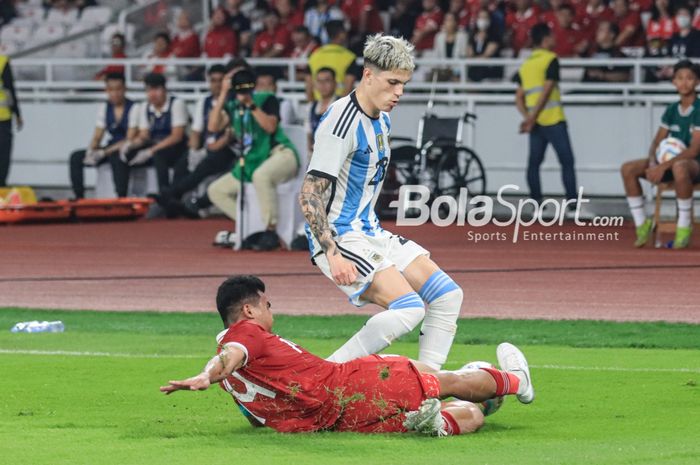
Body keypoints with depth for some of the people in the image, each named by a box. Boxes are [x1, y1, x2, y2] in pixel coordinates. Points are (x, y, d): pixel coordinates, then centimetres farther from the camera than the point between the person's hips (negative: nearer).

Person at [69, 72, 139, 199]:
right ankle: (78, 197, -13)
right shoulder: (104, 108, 8)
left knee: (115, 157, -40)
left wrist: (104, 152, -24)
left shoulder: (133, 108, -11)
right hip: (110, 148, 6)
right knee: (76, 157, -10)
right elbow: (97, 137, 8)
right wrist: (91, 151, -16)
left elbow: (130, 140, -17)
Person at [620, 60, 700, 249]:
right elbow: (657, 142, 9)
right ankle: (641, 224, -5)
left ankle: (684, 226, -30)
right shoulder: (672, 110, 9)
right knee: (628, 169, -11)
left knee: (680, 167, -44)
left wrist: (663, 167, -27)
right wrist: (653, 163, -14)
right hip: (670, 162, 7)